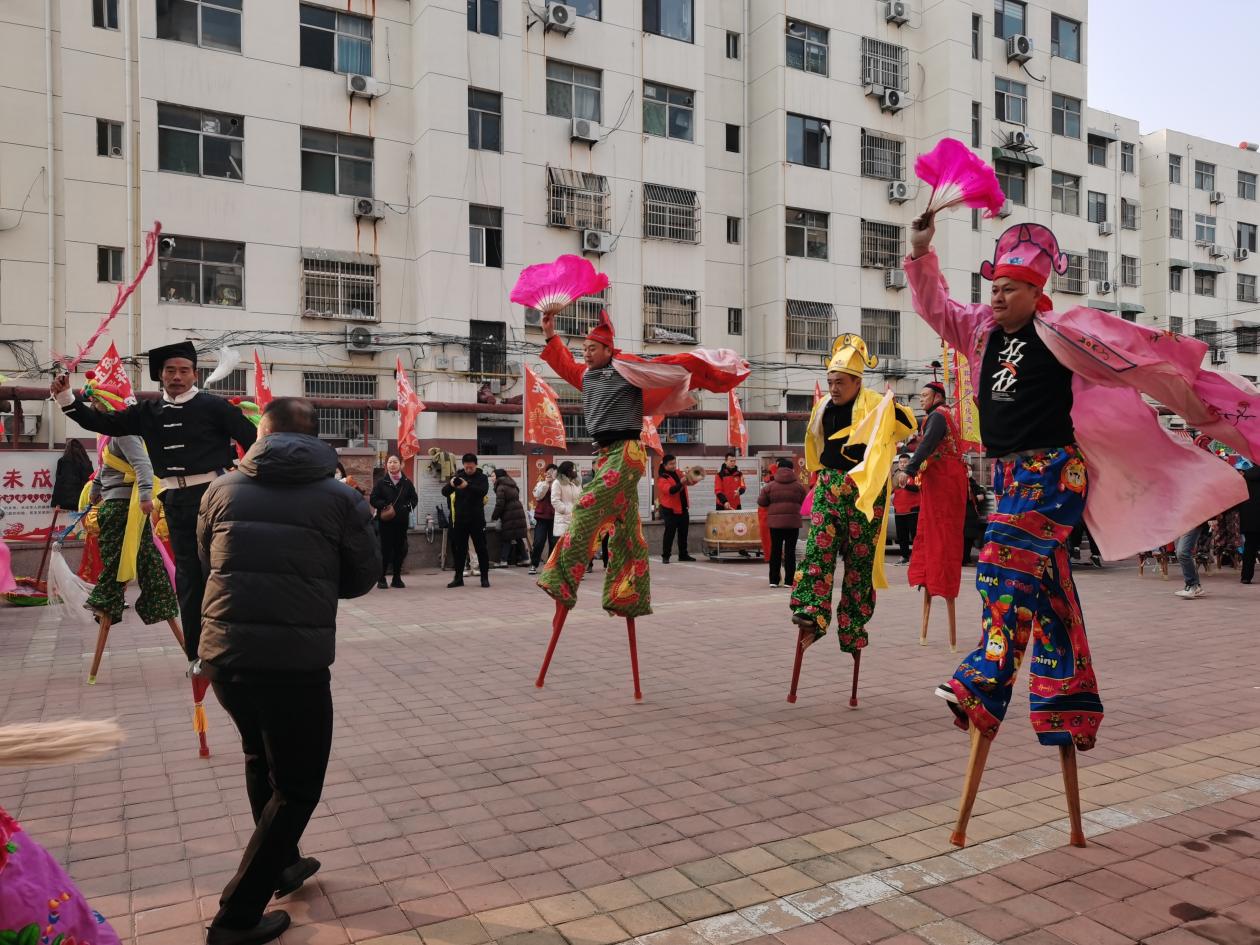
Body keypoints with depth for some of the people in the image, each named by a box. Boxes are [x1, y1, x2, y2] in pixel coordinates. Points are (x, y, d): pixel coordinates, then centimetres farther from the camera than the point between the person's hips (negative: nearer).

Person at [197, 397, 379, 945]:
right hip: (297, 661, -4)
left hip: (223, 654, 4)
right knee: (296, 787, 13)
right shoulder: (339, 498, -1)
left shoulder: (222, 490, 7)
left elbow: (209, 560, 20)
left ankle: (281, 864, 42)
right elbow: (363, 577, 8)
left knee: (261, 755, 29)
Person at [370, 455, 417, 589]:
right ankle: (381, 579, 5)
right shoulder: (381, 482, 4)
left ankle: (397, 578, 15)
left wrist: (405, 507, -10)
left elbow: (414, 499, 8)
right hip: (385, 521, -2)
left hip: (402, 521, 2)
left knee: (400, 549, 5)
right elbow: (373, 500, 0)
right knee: (385, 549, -4)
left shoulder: (407, 482, 8)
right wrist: (385, 505, -15)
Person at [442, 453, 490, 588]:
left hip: (477, 520, -2)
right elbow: (444, 492, -3)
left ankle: (485, 578, 7)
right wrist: (450, 485, -27)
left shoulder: (482, 477, 1)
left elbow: (483, 491, -18)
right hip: (460, 519, 2)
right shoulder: (457, 476, 6)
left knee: (481, 549, 1)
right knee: (459, 549, 6)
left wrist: (467, 486, -35)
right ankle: (458, 578, 13)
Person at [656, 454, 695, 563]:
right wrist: (680, 483, -38)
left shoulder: (678, 473, 10)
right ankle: (665, 556, 2)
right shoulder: (662, 478, -12)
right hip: (670, 510, -7)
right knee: (669, 533, -5)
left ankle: (683, 554, 20)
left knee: (683, 533, 11)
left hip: (683, 508, 7)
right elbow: (670, 490, -26)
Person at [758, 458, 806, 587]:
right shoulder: (798, 486, 0)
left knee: (775, 550, 7)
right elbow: (803, 503, 5)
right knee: (790, 550, 3)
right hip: (793, 521, -1)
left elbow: (761, 502, 3)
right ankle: (789, 580, 4)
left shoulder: (770, 486, 0)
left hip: (775, 521, 1)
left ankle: (773, 580, 8)